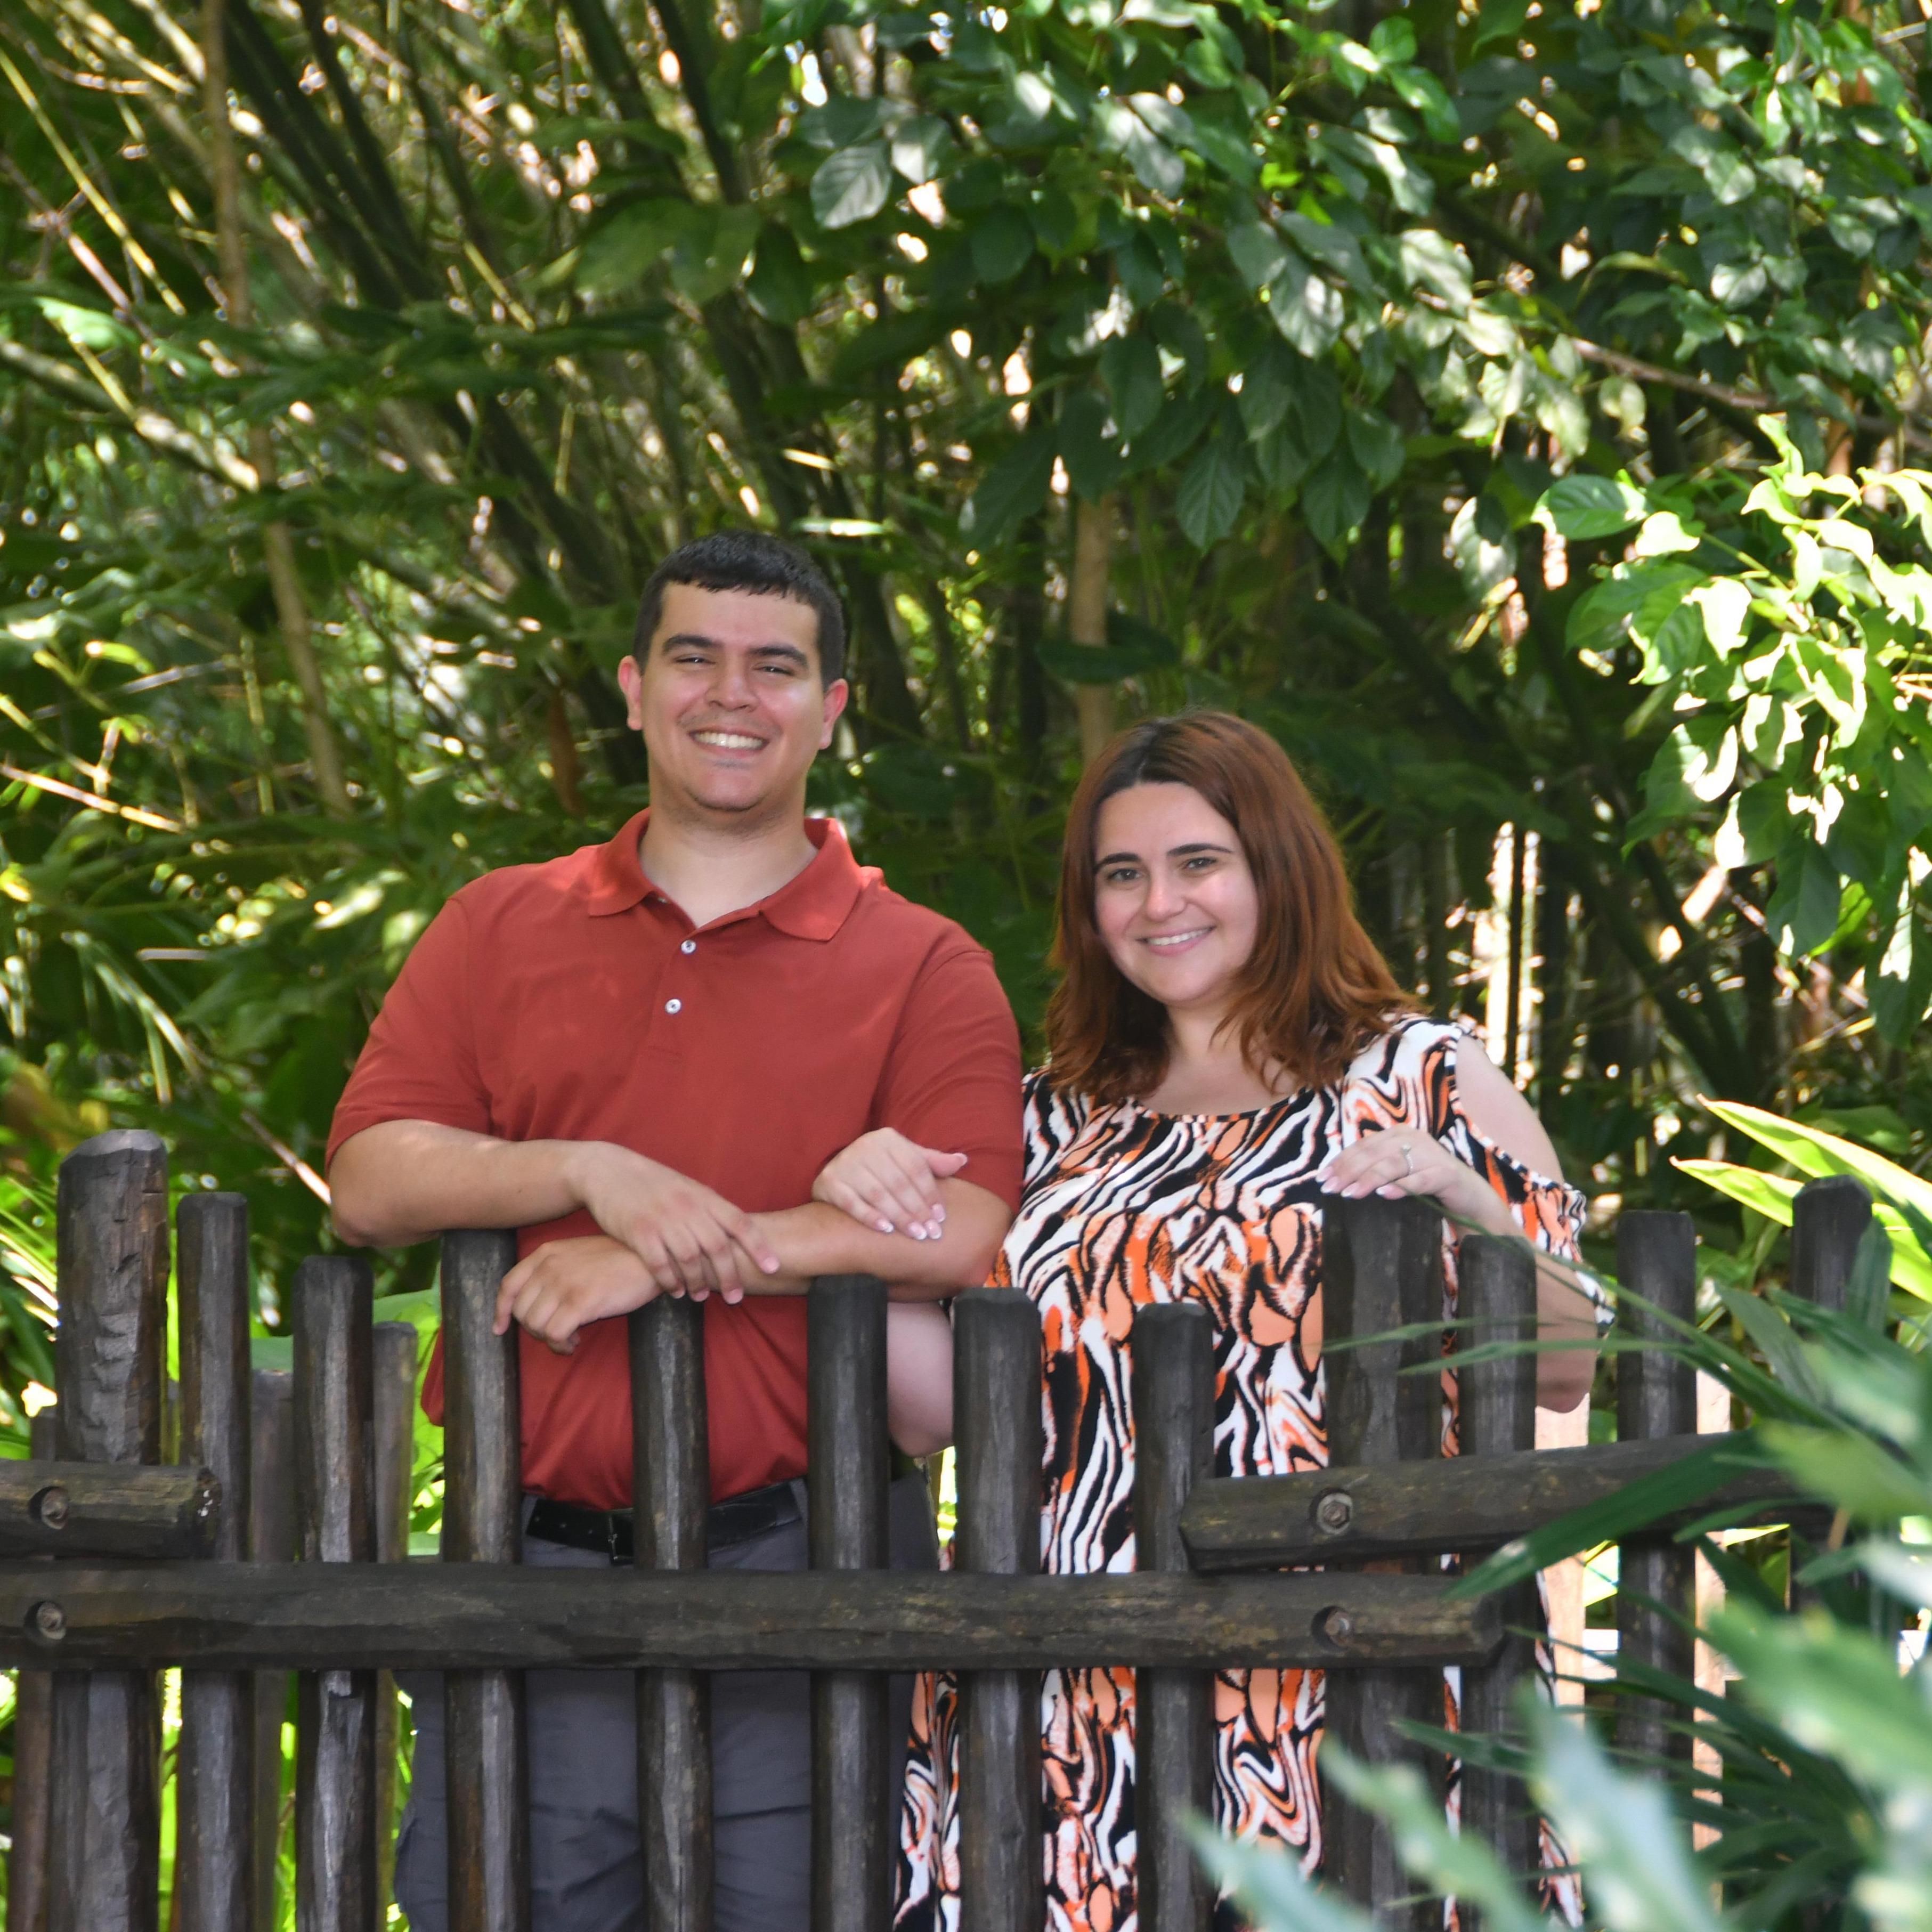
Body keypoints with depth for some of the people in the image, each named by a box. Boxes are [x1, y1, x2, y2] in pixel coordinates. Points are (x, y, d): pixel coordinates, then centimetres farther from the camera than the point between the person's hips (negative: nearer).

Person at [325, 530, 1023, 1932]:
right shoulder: (498, 931, 14)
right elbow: (371, 1183, 3)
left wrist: (656, 1259, -11)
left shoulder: (922, 968, 6)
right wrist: (596, 1172, -14)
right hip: (532, 1577, 2)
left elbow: (958, 1230, -10)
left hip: (799, 1579, -2)